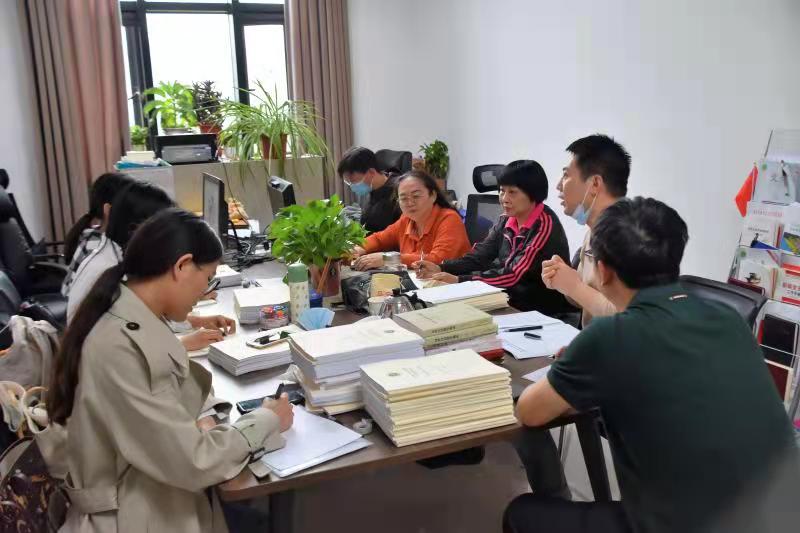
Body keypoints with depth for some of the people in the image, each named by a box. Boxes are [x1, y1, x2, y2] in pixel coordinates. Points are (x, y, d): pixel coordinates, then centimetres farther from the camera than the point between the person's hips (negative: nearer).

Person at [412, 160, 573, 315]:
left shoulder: (545, 226, -19)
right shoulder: (506, 220, 4)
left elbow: (515, 275, -26)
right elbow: (480, 256, -1)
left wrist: (458, 280, -30)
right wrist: (440, 268, -17)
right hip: (511, 302, 6)